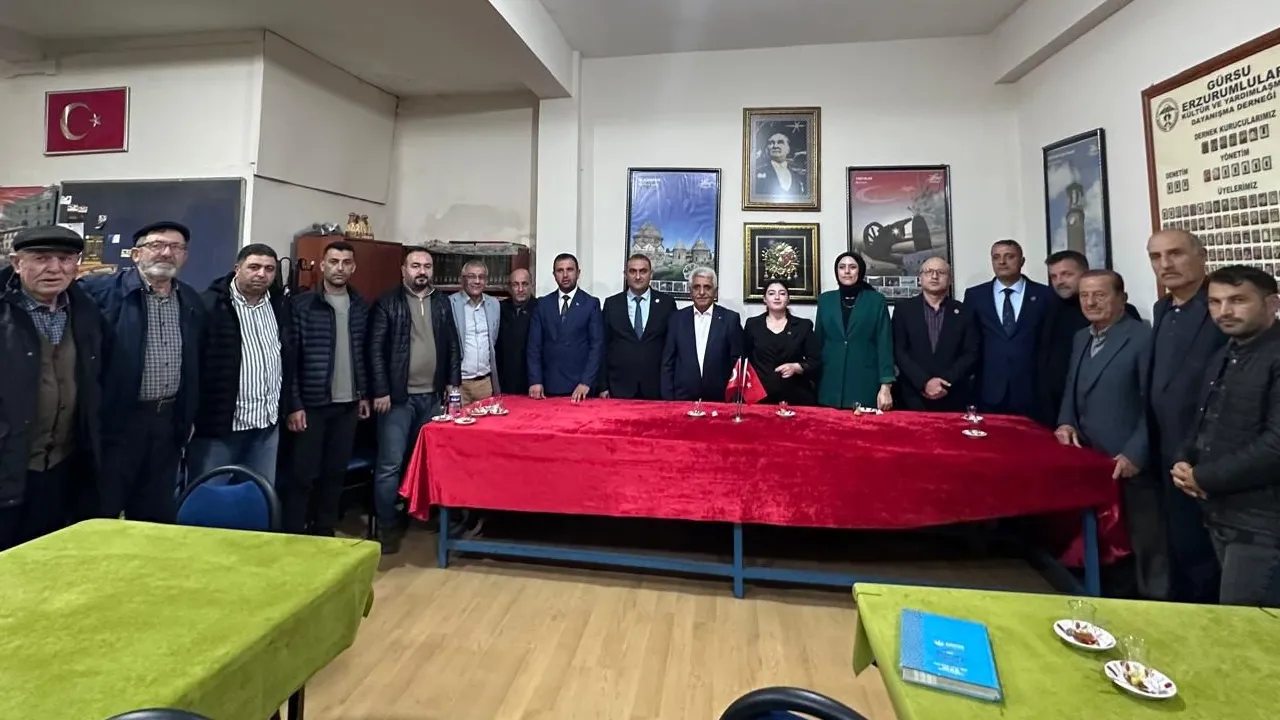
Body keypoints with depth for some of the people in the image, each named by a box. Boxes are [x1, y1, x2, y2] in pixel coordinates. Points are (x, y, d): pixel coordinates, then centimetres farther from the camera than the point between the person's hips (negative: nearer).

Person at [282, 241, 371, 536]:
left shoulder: (361, 307, 7)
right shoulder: (300, 304, -6)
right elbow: (289, 356, -8)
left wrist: (364, 394, 10)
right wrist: (294, 404, -11)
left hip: (348, 404, 4)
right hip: (312, 403, -4)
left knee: (336, 472, 12)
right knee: (302, 474, 3)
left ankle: (324, 532, 26)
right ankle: (293, 535, 17)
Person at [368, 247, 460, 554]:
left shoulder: (441, 304, 11)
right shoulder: (387, 304, -2)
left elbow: (453, 346, 14)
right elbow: (375, 350, -6)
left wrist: (453, 382, 7)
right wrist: (381, 391, -11)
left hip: (433, 396, 4)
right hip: (398, 397, -4)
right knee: (390, 464, -2)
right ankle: (387, 525, 11)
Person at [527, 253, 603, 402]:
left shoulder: (591, 303, 1)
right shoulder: (542, 304, 8)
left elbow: (597, 345, -4)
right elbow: (534, 345, 5)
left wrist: (586, 383, -13)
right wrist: (535, 381, -5)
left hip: (580, 386, -2)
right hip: (549, 386, 2)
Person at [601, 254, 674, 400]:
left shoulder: (667, 302, 3)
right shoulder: (611, 304, 5)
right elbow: (604, 347, 5)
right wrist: (603, 386, 1)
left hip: (656, 388, 0)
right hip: (620, 387, 1)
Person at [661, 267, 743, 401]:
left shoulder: (730, 318, 0)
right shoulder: (677, 318, 5)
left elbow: (737, 362, 1)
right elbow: (668, 362, 5)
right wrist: (668, 398, -1)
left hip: (719, 399, -1)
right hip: (682, 398, 1)